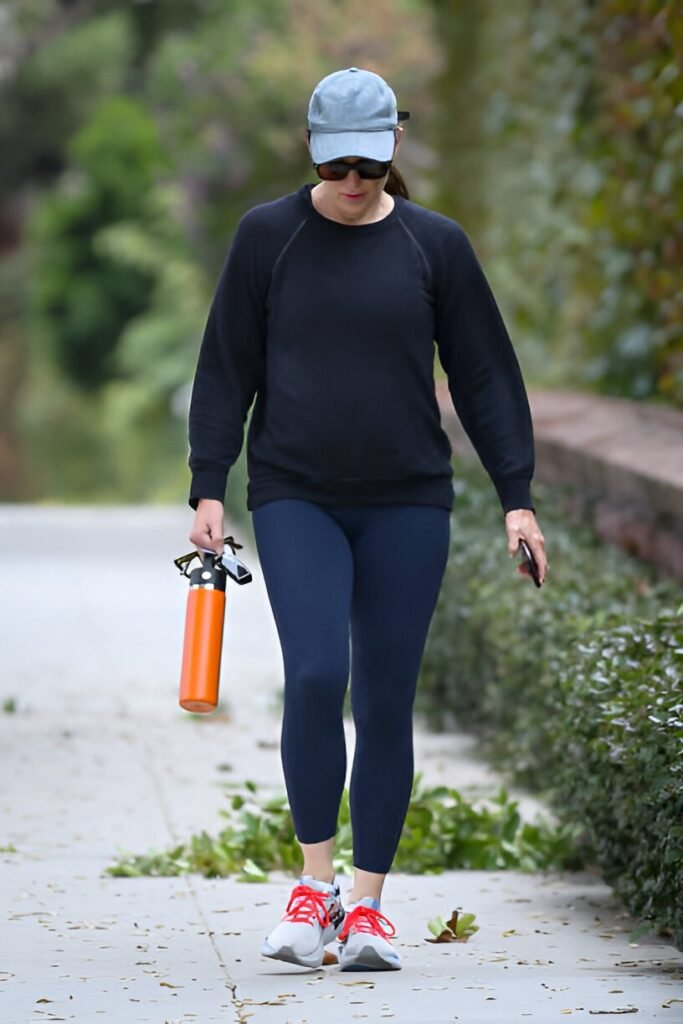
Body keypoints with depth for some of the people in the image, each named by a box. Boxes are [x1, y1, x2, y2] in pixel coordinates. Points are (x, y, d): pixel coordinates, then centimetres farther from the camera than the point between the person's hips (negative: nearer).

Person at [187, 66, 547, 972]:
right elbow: (227, 370, 6)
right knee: (316, 676, -17)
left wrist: (517, 497, 2)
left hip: (407, 504, 1)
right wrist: (208, 489, -1)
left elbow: (486, 377, 7)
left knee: (386, 701, 0)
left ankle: (368, 905, 9)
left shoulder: (435, 245, 3)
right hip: (295, 498, -1)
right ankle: (314, 883, -4)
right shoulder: (268, 236, 2)